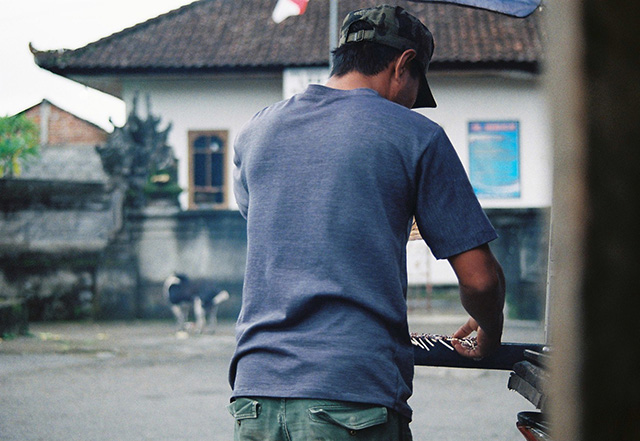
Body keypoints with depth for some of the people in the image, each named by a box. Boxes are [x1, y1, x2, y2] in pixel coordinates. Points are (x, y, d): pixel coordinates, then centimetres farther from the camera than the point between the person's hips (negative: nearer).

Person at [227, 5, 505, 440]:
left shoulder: (255, 131, 13)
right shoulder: (415, 135, -1)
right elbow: (479, 278, -2)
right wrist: (490, 336, 20)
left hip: (255, 388, 5)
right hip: (357, 397, -4)